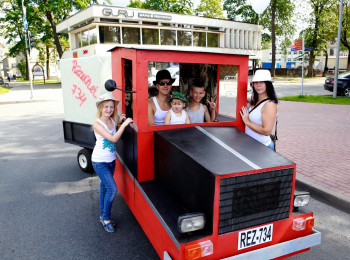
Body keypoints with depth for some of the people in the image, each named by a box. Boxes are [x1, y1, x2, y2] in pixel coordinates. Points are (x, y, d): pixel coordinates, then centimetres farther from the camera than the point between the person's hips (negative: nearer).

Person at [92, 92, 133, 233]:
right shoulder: (97, 123, -20)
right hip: (100, 162, -6)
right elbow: (113, 138, -28)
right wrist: (124, 124, -29)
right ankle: (106, 218, 9)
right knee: (112, 188, -11)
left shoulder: (112, 120, -1)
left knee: (105, 187, 18)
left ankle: (103, 215, 34)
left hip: (111, 160, 7)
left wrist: (119, 121, 1)